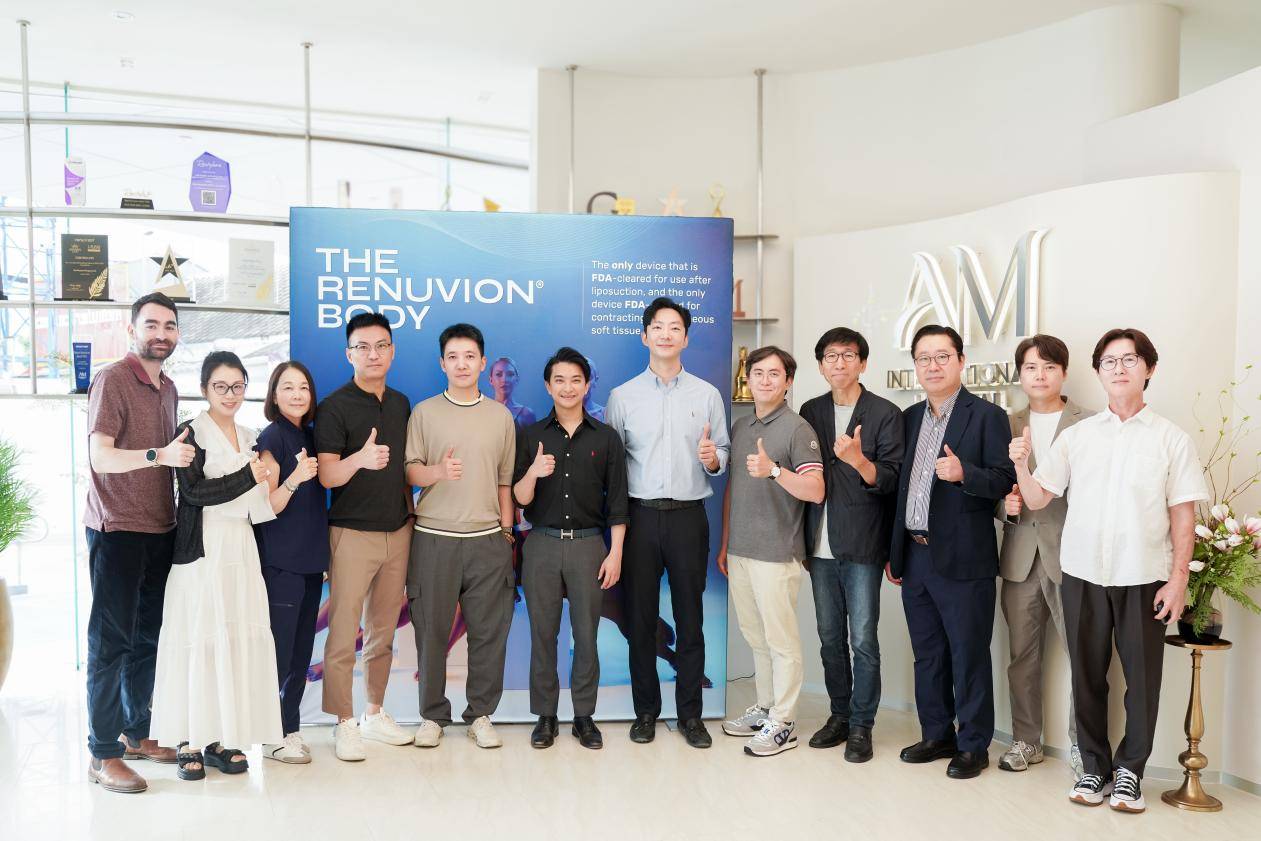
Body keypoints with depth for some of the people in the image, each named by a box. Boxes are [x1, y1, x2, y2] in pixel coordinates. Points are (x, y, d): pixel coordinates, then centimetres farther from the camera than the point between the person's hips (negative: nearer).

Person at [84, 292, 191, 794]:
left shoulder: (167, 388, 14)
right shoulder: (112, 380, -9)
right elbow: (101, 456, -19)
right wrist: (159, 455, -32)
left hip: (161, 531, 7)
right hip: (117, 531, -7)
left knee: (147, 638, 13)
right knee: (111, 642, 0)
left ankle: (136, 733, 26)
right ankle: (103, 755, 9)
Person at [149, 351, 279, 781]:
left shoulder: (249, 437, 16)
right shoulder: (192, 432, -2)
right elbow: (194, 492, -13)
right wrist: (249, 476, -12)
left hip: (241, 550, 6)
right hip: (201, 548, -5)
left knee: (237, 639, 3)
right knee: (198, 638, -4)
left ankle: (221, 737, 12)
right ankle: (188, 741, 5)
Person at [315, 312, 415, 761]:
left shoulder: (401, 404, 10)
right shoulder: (334, 407, -8)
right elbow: (327, 476, -16)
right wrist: (360, 459, -35)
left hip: (398, 531, 6)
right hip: (353, 533, -5)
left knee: (384, 631, 13)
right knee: (344, 633, -1)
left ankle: (375, 714, 26)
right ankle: (344, 724, 11)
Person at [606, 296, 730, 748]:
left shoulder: (707, 395, 7)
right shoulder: (622, 397, 6)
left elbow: (723, 453, 9)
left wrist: (713, 459, -14)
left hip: (688, 516, 0)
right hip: (640, 516, 0)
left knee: (690, 619, 5)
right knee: (641, 619, 6)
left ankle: (690, 714, 18)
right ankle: (645, 712, 21)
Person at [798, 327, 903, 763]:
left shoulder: (885, 414, -3)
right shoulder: (811, 411, 10)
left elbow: (890, 480, -8)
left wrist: (858, 460, -28)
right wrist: (803, 540, 11)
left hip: (861, 546, -4)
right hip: (820, 546, 4)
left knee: (863, 639, -1)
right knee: (830, 637, 12)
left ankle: (861, 725, 12)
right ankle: (839, 715, 25)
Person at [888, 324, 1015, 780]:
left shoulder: (987, 416, -6)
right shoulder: (910, 417, 12)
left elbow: (1005, 481, -9)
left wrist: (963, 473, -28)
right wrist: (894, 550, 14)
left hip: (962, 558, -6)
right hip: (915, 556, 6)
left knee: (968, 656, 4)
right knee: (927, 655, 16)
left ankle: (973, 745, 18)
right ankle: (936, 735, 29)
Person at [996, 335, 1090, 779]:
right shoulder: (1006, 426, 11)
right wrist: (1006, 504, -6)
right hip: (1020, 555, 3)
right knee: (1022, 654, 11)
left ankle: (1081, 745, 16)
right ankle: (1025, 740, 24)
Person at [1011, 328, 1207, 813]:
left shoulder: (1171, 439, 1)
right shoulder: (1075, 436, 5)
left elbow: (1183, 515, 0)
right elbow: (1038, 500, 4)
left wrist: (1178, 578, -6)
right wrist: (1020, 466, -14)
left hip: (1145, 580, -1)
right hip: (1083, 574, 2)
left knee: (1142, 678, 4)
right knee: (1087, 675, 9)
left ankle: (1129, 772, 21)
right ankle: (1095, 768, 23)